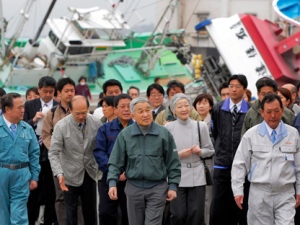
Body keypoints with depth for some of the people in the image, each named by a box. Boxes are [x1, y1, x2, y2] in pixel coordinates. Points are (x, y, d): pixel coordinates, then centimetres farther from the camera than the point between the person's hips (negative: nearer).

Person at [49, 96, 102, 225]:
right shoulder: (61, 126, -14)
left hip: (90, 174, 2)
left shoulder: (96, 124, -8)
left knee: (90, 211, 12)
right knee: (71, 212, 5)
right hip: (71, 175, -2)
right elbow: (53, 153, -16)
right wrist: (59, 174, -28)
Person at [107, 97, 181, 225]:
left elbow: (173, 163, 2)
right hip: (133, 187, 2)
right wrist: (112, 183, -11)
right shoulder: (124, 135, -1)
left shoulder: (164, 134, -2)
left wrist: (173, 186, -2)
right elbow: (115, 163, 1)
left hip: (157, 188, -2)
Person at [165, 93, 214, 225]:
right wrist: (178, 154, -14)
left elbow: (210, 150, 12)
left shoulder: (201, 126, 4)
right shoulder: (168, 128, -1)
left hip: (197, 176, 2)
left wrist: (200, 151, -8)